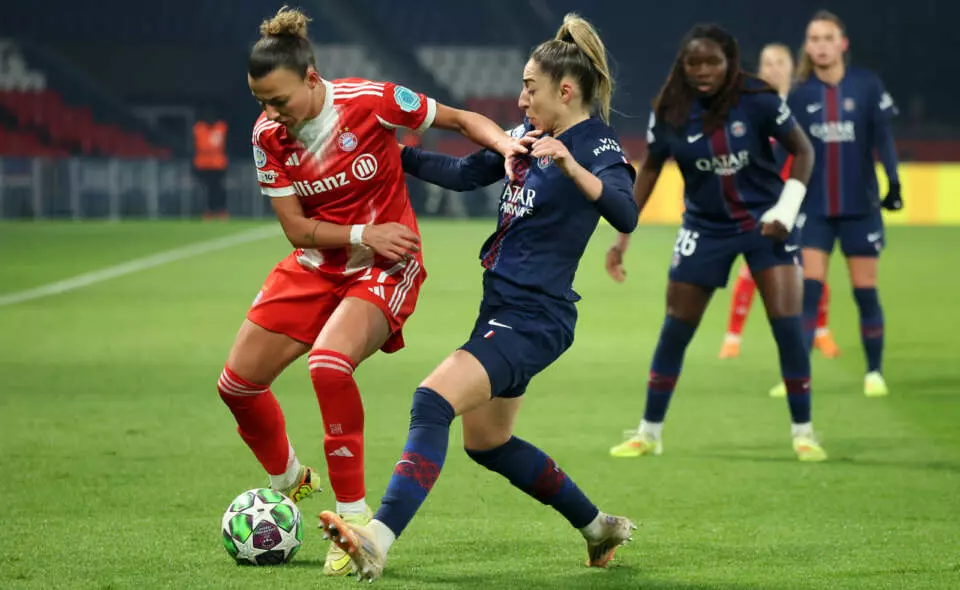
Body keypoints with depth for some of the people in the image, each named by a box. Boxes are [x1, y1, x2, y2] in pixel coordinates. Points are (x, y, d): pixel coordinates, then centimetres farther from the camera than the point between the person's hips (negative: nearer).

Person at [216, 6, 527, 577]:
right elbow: (296, 228, -5)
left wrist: (505, 142, -25)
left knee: (329, 363, -32)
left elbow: (460, 119, -6)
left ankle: (355, 518, -20)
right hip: (316, 266, 5)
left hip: (385, 268, -5)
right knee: (238, 382, 3)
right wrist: (363, 234, -19)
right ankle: (290, 481, 34)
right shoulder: (269, 135, -9)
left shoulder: (371, 101, -20)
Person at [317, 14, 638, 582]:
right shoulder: (533, 132, 11)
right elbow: (465, 173, 24)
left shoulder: (598, 146, -14)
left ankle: (378, 541, -36)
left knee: (432, 402, -26)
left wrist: (571, 167, -47)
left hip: (533, 320, -10)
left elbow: (625, 214, -33)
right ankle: (599, 528, 35)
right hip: (503, 308, 10)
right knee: (486, 443, 22)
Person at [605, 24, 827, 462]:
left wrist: (787, 209, -16)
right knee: (675, 331, 4)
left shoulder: (758, 101, -18)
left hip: (765, 222, -2)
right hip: (705, 227, 2)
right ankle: (649, 433, 18)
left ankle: (803, 433, 1)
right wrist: (623, 237, 1)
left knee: (788, 325, -12)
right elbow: (650, 169, 3)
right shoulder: (669, 113, -12)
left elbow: (803, 150, -5)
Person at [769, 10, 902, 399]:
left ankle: (874, 373, 15)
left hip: (860, 207, -1)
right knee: (807, 290, -6)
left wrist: (893, 182, -14)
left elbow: (883, 136, -4)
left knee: (865, 292, 4)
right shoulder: (799, 93, -1)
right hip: (813, 209, 1)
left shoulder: (867, 85, -5)